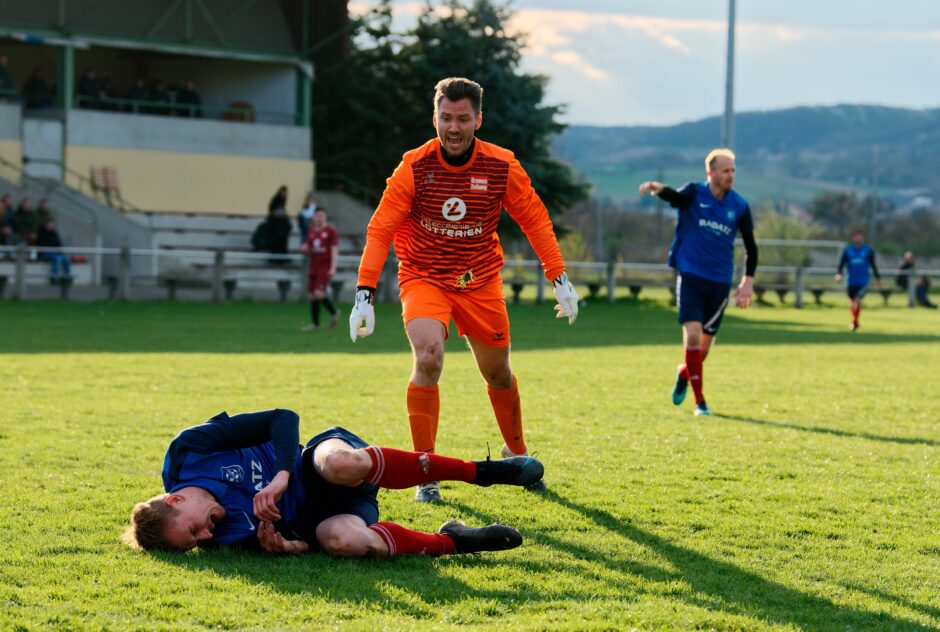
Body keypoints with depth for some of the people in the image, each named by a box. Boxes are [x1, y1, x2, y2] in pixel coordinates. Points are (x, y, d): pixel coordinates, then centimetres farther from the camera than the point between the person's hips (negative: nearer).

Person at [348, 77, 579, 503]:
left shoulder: (502, 167, -9)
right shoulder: (414, 167, -14)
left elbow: (534, 219, 2)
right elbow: (380, 229, -13)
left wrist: (559, 279, -3)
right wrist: (365, 293, -21)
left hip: (480, 280, 2)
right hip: (423, 277, -2)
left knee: (498, 375, 10)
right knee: (428, 357, -26)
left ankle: (516, 453, 39)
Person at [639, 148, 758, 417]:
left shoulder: (739, 206, 4)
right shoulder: (694, 194, -4)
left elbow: (750, 247, 12)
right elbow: (676, 196, -28)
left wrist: (748, 281, 2)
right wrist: (659, 188, -51)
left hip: (720, 282, 3)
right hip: (691, 275, -3)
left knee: (706, 343, 7)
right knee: (693, 333, -16)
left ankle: (684, 373, 41)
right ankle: (700, 401, -8)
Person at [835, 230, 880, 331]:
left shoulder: (868, 250, 1)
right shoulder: (847, 250, 1)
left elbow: (873, 266, 10)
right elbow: (841, 264, -1)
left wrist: (877, 279, 13)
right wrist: (838, 274, -19)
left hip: (862, 281, -2)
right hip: (851, 281, 2)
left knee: (857, 301, -20)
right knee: (852, 302, 11)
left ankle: (854, 322, -6)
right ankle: (855, 322, 33)